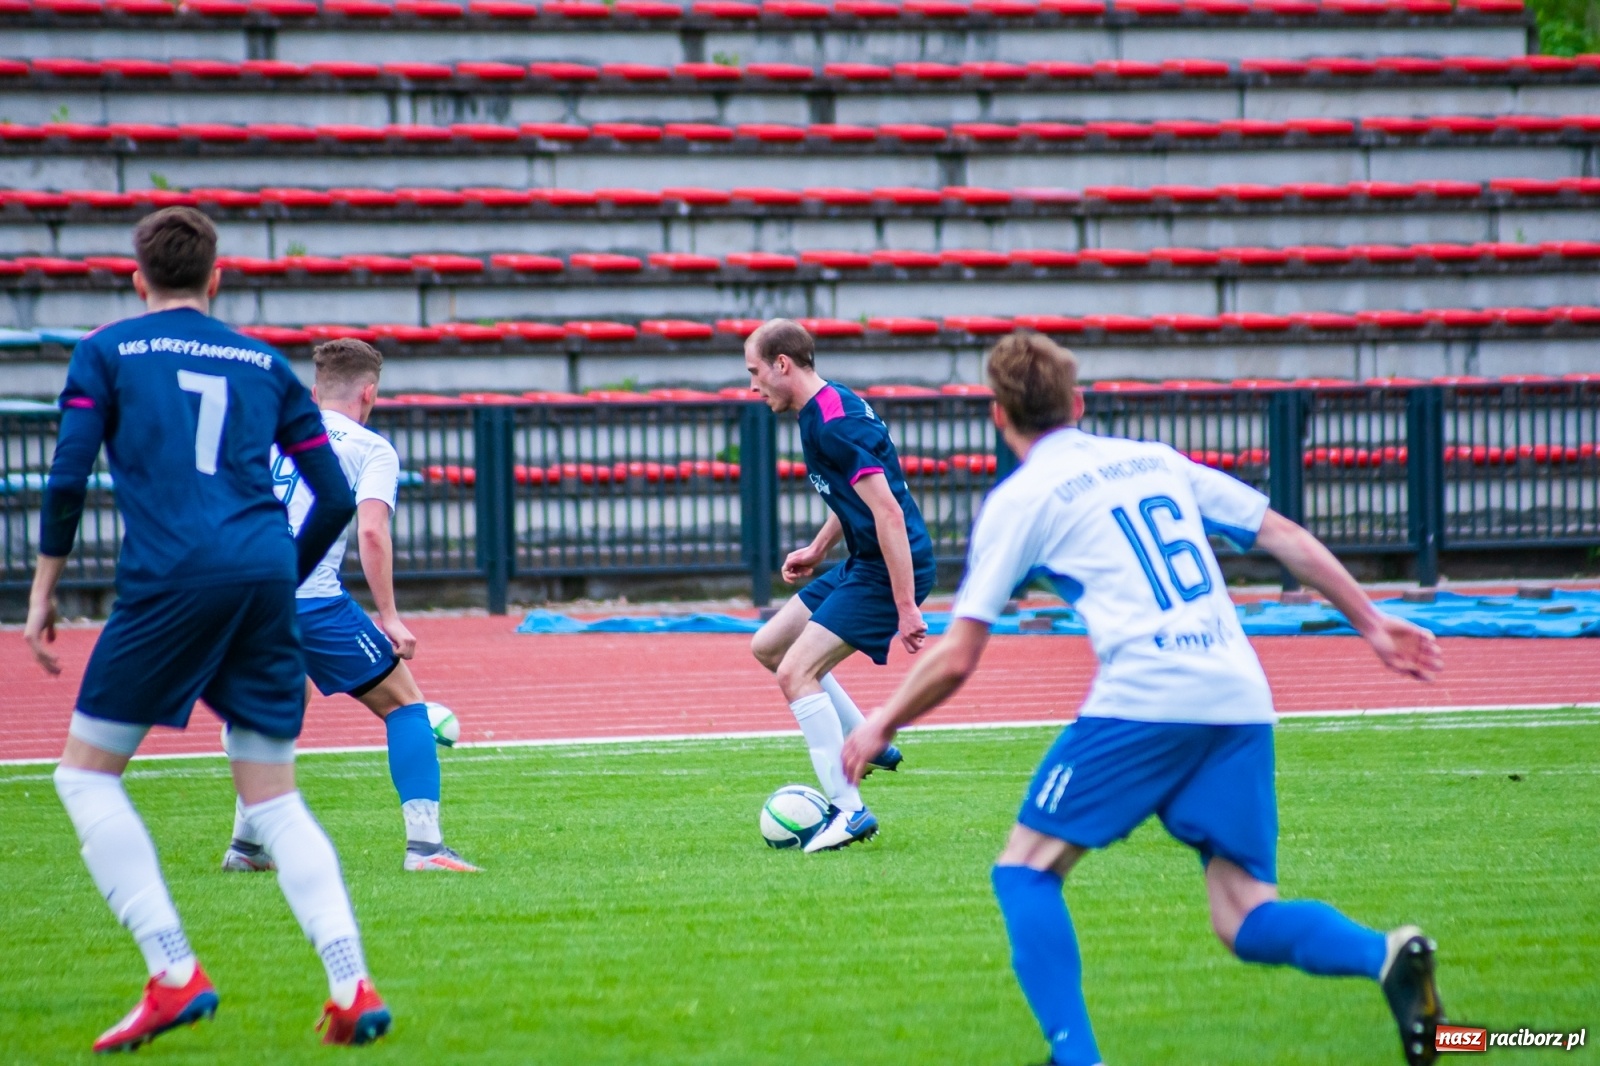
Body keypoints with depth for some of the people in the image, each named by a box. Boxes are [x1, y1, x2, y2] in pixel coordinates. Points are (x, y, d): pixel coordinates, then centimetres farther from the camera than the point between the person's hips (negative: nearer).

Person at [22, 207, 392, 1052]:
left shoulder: (107, 352, 10)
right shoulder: (265, 364, 20)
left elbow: (68, 475, -1)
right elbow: (336, 498, 17)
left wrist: (43, 589, 7)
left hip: (168, 579, -4)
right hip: (265, 581, 4)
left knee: (86, 774, 8)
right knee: (275, 801, 10)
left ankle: (174, 974, -6)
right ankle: (351, 987, -8)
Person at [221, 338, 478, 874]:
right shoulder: (371, 449, 5)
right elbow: (371, 531, -10)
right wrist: (389, 618, -9)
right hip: (310, 599, -6)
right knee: (404, 702, 7)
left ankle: (246, 844, 28)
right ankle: (423, 844, -7)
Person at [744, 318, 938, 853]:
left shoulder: (833, 424, -22)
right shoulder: (824, 408, 10)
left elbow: (888, 513, -26)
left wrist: (905, 608, -27)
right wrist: (818, 549, 22)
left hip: (892, 568, -11)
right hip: (863, 564, 11)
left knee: (796, 673, -15)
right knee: (768, 647, 16)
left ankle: (849, 811, -12)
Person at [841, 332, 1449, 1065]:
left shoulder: (1019, 499, 8)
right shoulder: (1160, 461, 23)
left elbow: (956, 659, 7)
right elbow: (1285, 536, 20)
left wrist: (882, 724, 21)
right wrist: (1371, 622, 25)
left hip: (1143, 702, -5)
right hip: (1241, 705, 5)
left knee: (1027, 868, 9)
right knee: (1246, 919, 5)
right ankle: (1387, 956, -23)